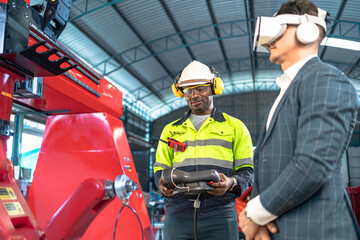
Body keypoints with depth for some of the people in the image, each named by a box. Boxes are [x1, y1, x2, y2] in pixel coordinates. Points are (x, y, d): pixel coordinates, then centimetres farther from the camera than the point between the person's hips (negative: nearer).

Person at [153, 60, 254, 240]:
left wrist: (232, 183, -14)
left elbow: (247, 171, 8)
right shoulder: (171, 129, 20)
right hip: (178, 214, 2)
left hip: (219, 214, -1)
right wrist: (162, 183, -6)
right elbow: (160, 168, 18)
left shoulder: (234, 126, 13)